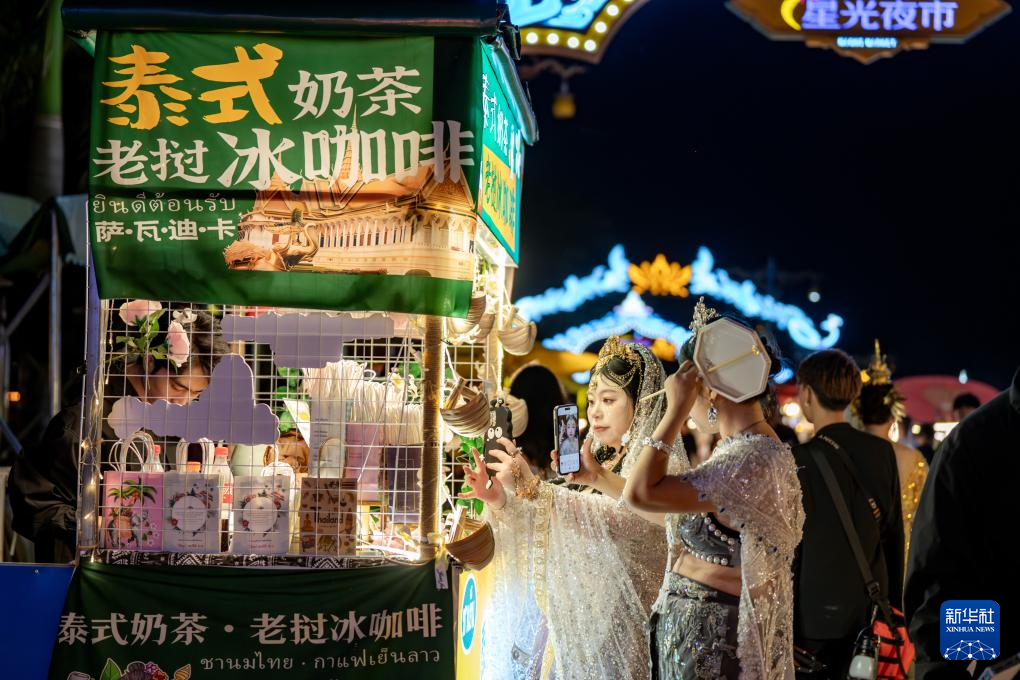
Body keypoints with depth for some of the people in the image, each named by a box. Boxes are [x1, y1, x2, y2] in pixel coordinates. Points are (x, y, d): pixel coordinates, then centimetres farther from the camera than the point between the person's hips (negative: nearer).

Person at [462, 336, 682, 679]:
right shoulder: (599, 459, 14)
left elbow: (621, 518, -26)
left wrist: (533, 488, -32)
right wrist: (501, 500, -10)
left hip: (617, 631, -6)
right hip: (571, 621, 6)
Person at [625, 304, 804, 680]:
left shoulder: (752, 458, -24)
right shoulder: (745, 446, 8)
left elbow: (641, 493, -31)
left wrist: (676, 410, -24)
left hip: (708, 633, -9)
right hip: (695, 622, 9)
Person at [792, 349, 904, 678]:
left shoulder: (801, 460, -14)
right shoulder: (883, 451, 1)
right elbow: (894, 534, 7)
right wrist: (894, 601, 16)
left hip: (818, 613, -5)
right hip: (872, 609, 5)